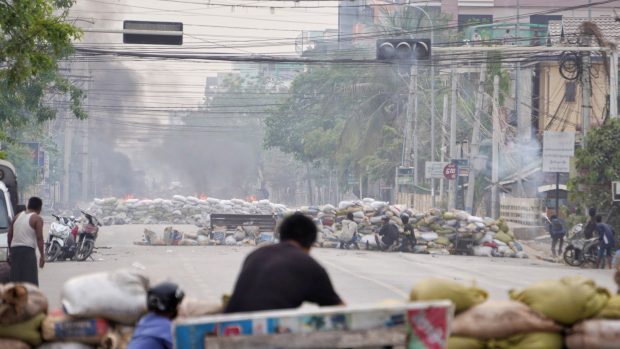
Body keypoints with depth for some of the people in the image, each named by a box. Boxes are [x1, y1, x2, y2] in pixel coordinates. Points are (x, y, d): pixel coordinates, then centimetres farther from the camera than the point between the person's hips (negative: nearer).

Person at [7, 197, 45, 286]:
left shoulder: (17, 216, 17)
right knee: (29, 279, -8)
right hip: (28, 250, -6)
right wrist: (42, 255, -10)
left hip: (14, 248, 6)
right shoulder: (37, 219, -2)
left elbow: (9, 235, 17)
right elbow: (39, 238, -11)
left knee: (16, 279, 8)